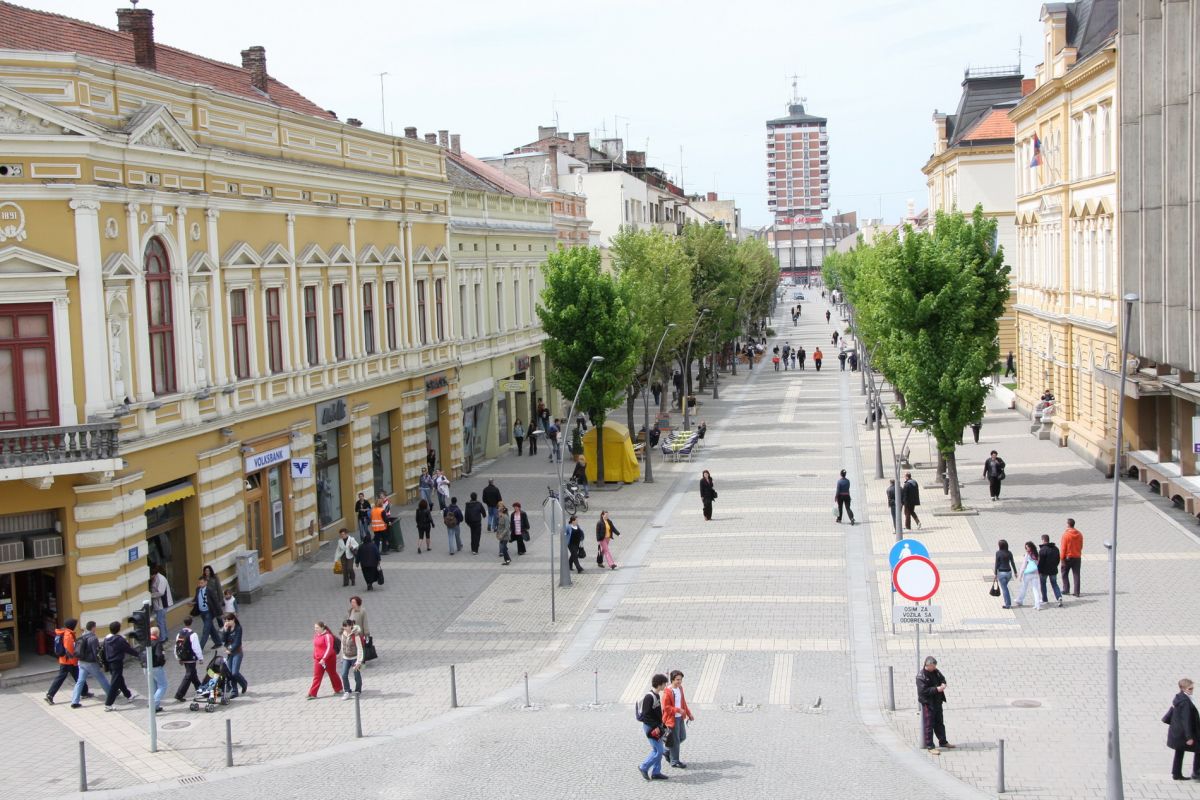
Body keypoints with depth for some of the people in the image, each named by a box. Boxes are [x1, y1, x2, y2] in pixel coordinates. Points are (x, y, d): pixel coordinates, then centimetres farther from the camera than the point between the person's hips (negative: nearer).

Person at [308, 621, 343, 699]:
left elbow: (329, 648, -24)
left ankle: (338, 689, 30)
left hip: (328, 659, -6)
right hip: (318, 659, 6)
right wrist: (314, 657, 19)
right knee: (317, 676, 3)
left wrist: (324, 659, -30)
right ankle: (312, 694, 2)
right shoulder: (316, 635, 5)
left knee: (332, 674, 11)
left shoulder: (327, 636, -18)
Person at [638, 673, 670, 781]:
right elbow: (646, 715, -23)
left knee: (657, 750, 12)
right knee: (658, 751, -8)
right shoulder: (649, 697, -21)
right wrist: (655, 727, -23)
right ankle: (643, 767, 5)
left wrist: (661, 725, 16)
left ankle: (656, 772, 19)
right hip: (650, 727, -10)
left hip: (656, 726, 10)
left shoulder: (657, 695, 10)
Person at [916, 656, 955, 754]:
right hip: (928, 703, -8)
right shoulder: (921, 676, -19)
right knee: (929, 725, -2)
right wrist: (937, 689, -26)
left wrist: (943, 684, -2)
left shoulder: (936, 672, 5)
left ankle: (943, 742, 34)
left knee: (940, 723, 20)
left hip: (937, 702, 8)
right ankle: (930, 747, 4)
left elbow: (942, 678, 22)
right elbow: (923, 691, -25)